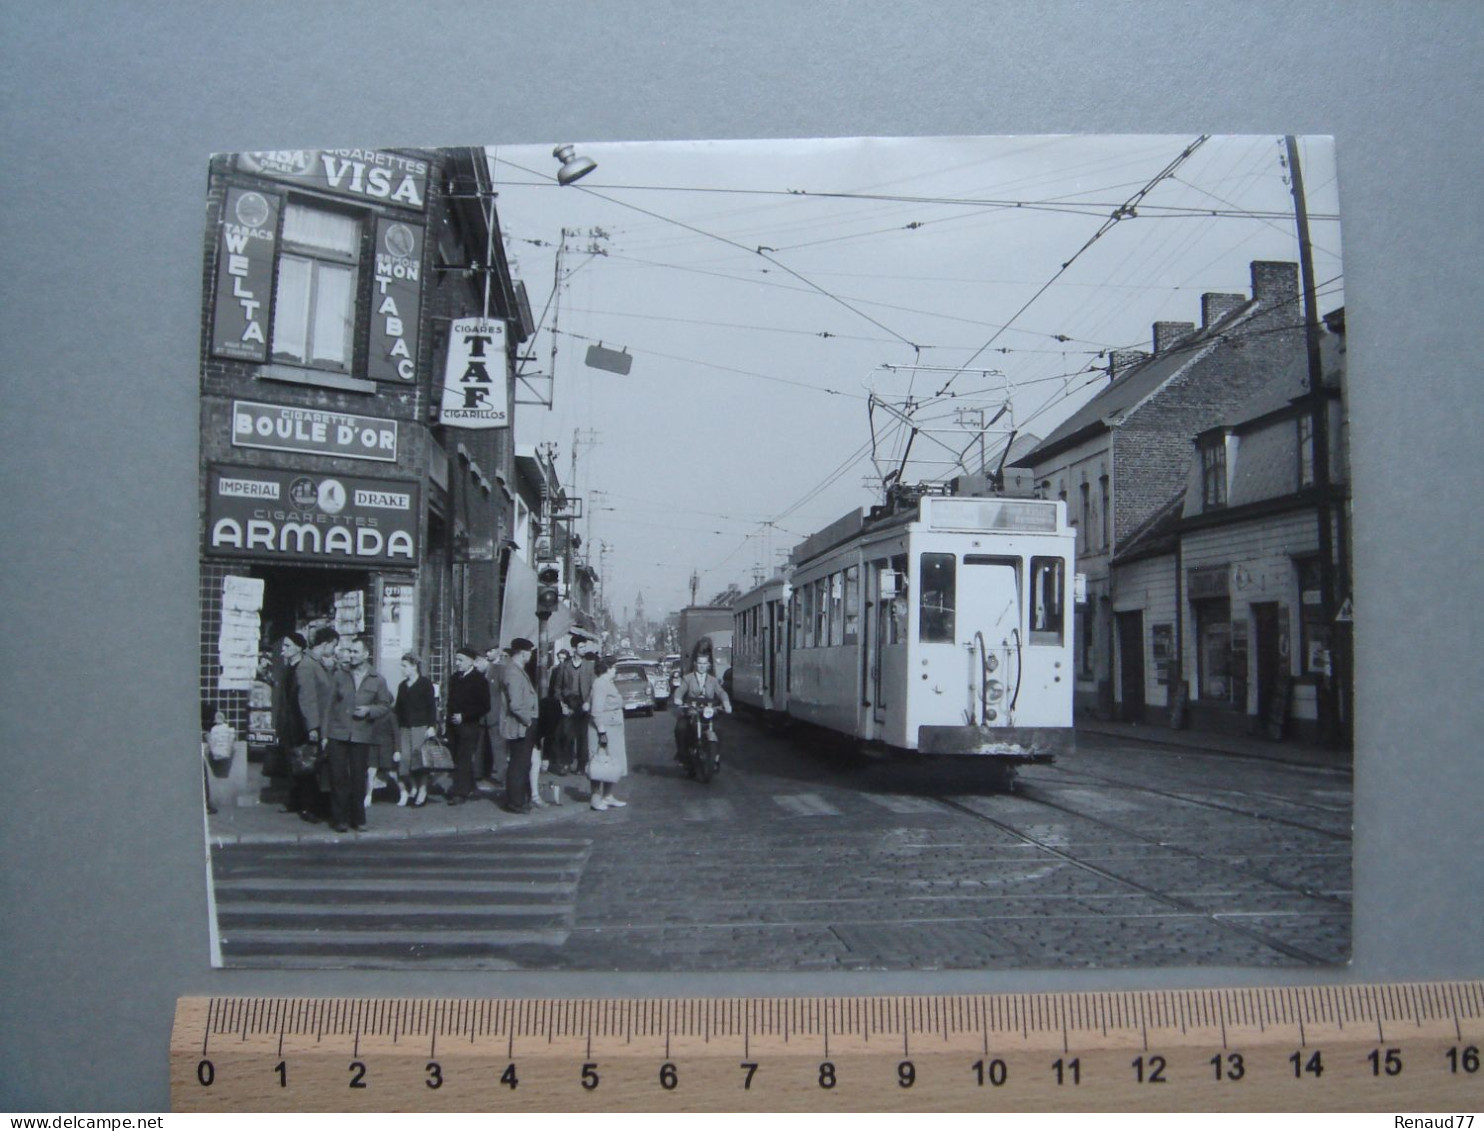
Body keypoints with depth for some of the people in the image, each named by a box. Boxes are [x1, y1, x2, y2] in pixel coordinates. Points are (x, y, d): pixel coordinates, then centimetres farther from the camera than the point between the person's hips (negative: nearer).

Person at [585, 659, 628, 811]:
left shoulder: (608, 683, 14)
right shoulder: (600, 684, -16)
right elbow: (596, 711, -21)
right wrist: (602, 732, -23)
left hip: (613, 731, 10)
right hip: (603, 730, -10)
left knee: (613, 764, 12)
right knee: (600, 764, -5)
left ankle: (608, 797, 19)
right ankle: (596, 798, 0)